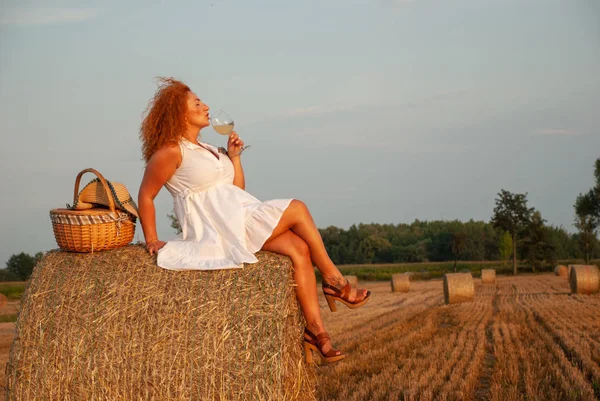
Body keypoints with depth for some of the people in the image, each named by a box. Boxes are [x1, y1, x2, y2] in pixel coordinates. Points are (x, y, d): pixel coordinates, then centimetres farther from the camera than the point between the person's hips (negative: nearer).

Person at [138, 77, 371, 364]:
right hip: (219, 228, -9)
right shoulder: (171, 151, -6)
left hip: (241, 220, 9)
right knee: (296, 209, -12)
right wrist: (151, 240, -9)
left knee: (299, 248, -11)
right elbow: (145, 196, -6)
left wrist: (234, 156, 12)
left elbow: (237, 189, 23)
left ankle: (315, 329, -13)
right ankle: (333, 280, -1)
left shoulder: (208, 150, 22)